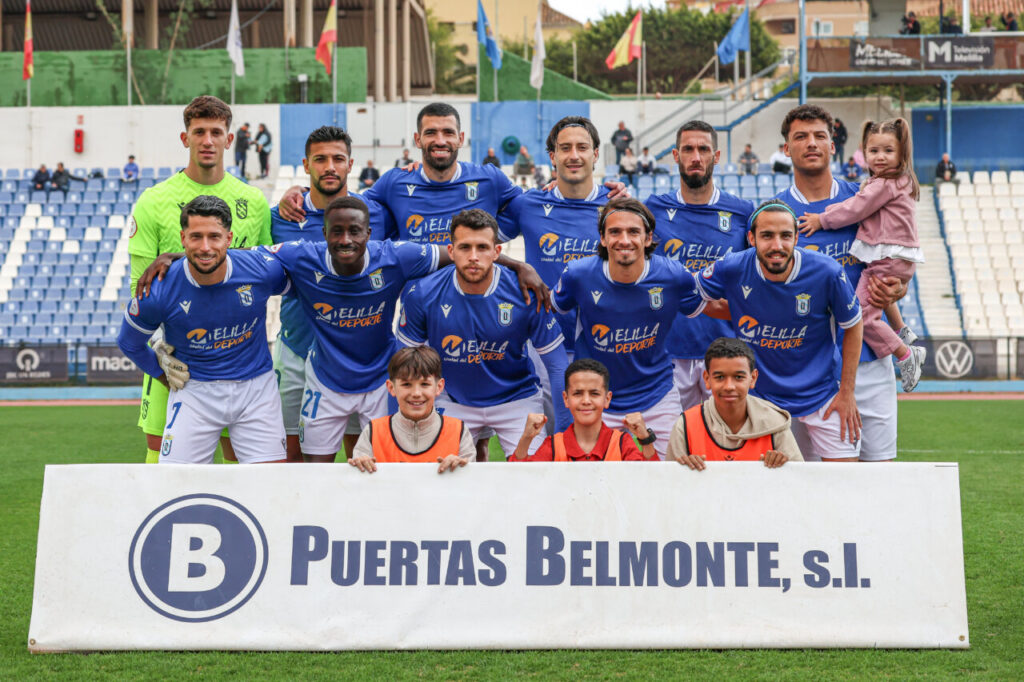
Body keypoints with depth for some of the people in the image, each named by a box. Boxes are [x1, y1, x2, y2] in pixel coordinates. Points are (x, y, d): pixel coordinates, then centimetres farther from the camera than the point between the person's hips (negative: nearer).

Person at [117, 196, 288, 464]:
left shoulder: (262, 269, -14)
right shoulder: (159, 292, -16)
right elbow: (129, 343, 5)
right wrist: (166, 377, 7)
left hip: (256, 386, 1)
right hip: (195, 390, -1)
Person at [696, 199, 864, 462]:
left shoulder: (826, 273, -20)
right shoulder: (732, 270, -17)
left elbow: (853, 326, -3)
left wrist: (847, 393, -2)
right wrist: (739, 312, -5)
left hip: (820, 392, -1)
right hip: (759, 394, 1)